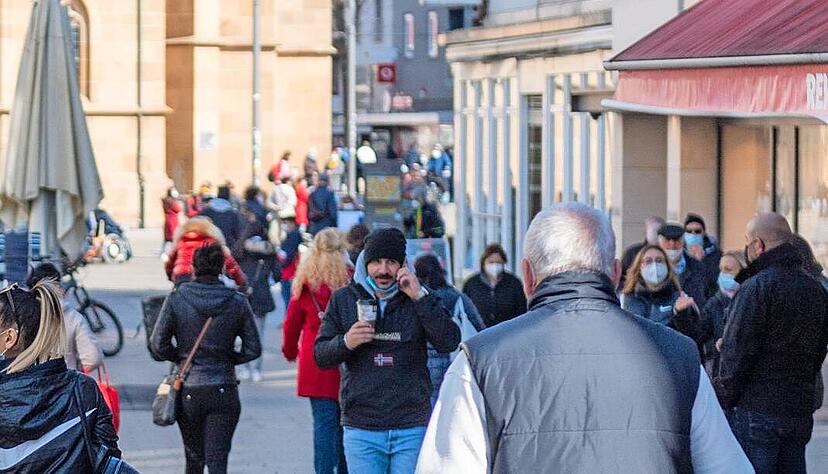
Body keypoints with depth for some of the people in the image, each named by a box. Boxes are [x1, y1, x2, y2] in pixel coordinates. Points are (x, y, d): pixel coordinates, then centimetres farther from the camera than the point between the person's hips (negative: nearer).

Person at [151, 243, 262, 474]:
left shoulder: (176, 299, -6)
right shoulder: (237, 302, -3)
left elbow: (159, 345, -6)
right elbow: (253, 349, -1)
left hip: (188, 392, 0)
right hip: (224, 392, 0)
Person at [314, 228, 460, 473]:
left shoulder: (419, 299, 5)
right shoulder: (343, 299, 7)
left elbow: (450, 342, -9)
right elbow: (320, 356, 7)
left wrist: (420, 297, -14)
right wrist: (345, 342, -15)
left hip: (412, 428, 0)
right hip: (361, 428, 0)